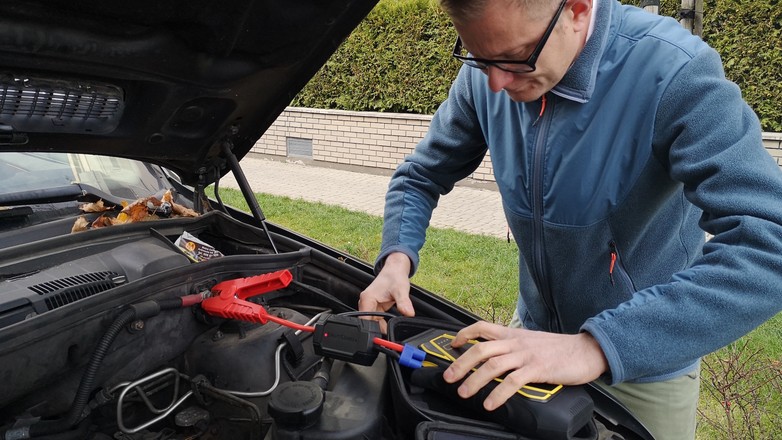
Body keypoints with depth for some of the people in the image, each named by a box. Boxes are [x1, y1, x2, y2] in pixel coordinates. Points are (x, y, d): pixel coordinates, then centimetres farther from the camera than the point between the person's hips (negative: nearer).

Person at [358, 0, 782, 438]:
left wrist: (598, 347, -45)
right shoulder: (484, 78, -13)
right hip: (537, 334, 4)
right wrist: (398, 257, -19)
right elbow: (420, 176, 0)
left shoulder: (677, 73, -29)